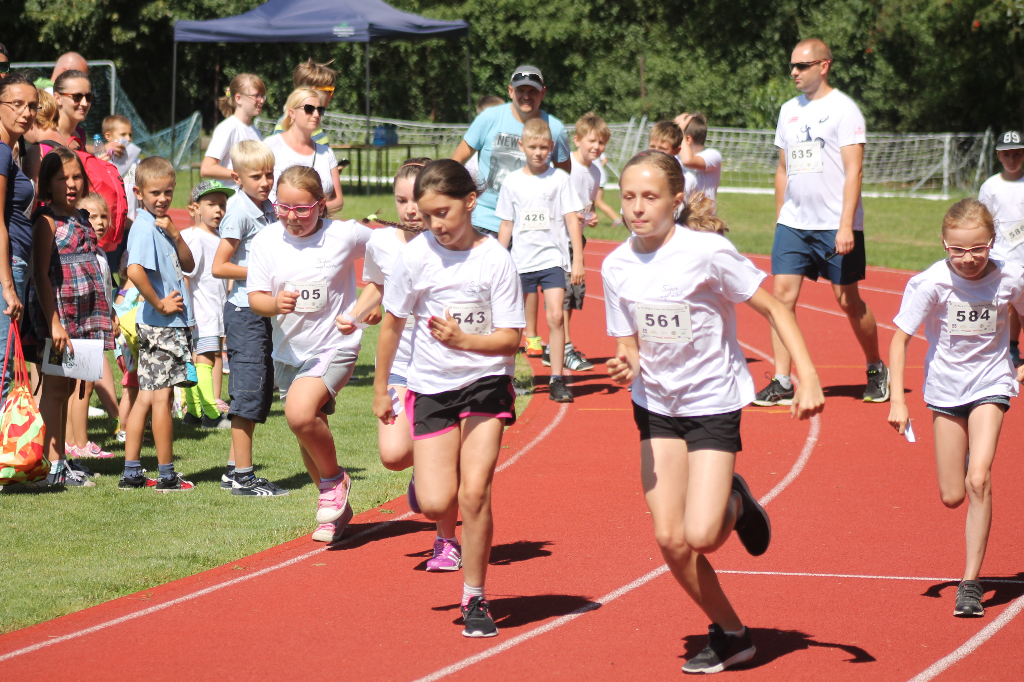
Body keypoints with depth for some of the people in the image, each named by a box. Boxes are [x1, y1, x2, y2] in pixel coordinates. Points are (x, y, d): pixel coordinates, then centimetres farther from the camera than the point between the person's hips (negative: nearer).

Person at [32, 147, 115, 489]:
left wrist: (105, 316, 18)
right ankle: (52, 465, -5)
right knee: (55, 385, -5)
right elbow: (41, 275, -14)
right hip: (59, 310, -8)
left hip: (85, 314, 8)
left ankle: (60, 461, 16)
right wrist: (54, 322, -20)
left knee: (67, 387, 11)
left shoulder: (81, 220, 15)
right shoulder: (47, 221, -8)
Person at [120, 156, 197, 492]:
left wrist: (175, 235, -2)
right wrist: (160, 304, -19)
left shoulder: (160, 225, 14)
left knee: (147, 396, 10)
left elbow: (188, 266, 14)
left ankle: (132, 473, 13)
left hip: (173, 323, 9)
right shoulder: (144, 227, -15)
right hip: (161, 325, -9)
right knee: (162, 395, -3)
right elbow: (135, 271, -30)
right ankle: (167, 475, 2)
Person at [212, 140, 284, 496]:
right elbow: (218, 266, -15)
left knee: (262, 390, 11)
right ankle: (243, 476, -3)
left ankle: (234, 469, 19)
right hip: (244, 310, -9)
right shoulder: (239, 212, -13)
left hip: (263, 310, 9)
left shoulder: (268, 209, 11)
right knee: (248, 390, -7)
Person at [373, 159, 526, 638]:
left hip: (485, 382, -2)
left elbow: (511, 340, -10)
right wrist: (380, 389, 13)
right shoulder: (415, 256, -7)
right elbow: (392, 325, 6)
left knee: (474, 494, -14)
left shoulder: (495, 259, -11)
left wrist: (462, 339, -27)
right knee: (436, 505, -8)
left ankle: (475, 600, 2)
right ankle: (428, 480, 33)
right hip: (431, 386, 2)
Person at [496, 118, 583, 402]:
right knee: (523, 321, 6)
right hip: (521, 261, 2)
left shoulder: (559, 179, 1)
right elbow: (506, 225, 12)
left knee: (555, 316, -12)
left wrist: (578, 259, -3)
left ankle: (556, 380, -9)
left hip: (553, 258, -2)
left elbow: (572, 220, 2)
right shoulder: (512, 182, 7)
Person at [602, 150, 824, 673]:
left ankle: (735, 503, 19)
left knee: (701, 535, -16)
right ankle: (730, 634, 18)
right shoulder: (616, 267, -4)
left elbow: (773, 309, -11)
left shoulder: (706, 251, -18)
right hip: (656, 405, 4)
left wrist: (808, 378, -19)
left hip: (713, 400, -4)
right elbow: (630, 347, 4)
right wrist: (625, 368, -20)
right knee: (669, 539, -2)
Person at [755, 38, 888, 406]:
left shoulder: (843, 109, -7)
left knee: (848, 300, 2)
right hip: (793, 223, 5)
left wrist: (846, 226, -19)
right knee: (782, 293, -6)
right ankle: (782, 383, -4)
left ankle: (876, 370, 23)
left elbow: (853, 170, -13)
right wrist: (779, 218, 14)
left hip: (835, 225, -5)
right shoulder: (789, 110, 12)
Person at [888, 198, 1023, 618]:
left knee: (979, 480, -19)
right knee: (952, 497, 4)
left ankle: (971, 582, -13)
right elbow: (899, 340, -14)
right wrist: (898, 401, -20)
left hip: (990, 383, -1)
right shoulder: (931, 283, -18)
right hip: (945, 387, 1)